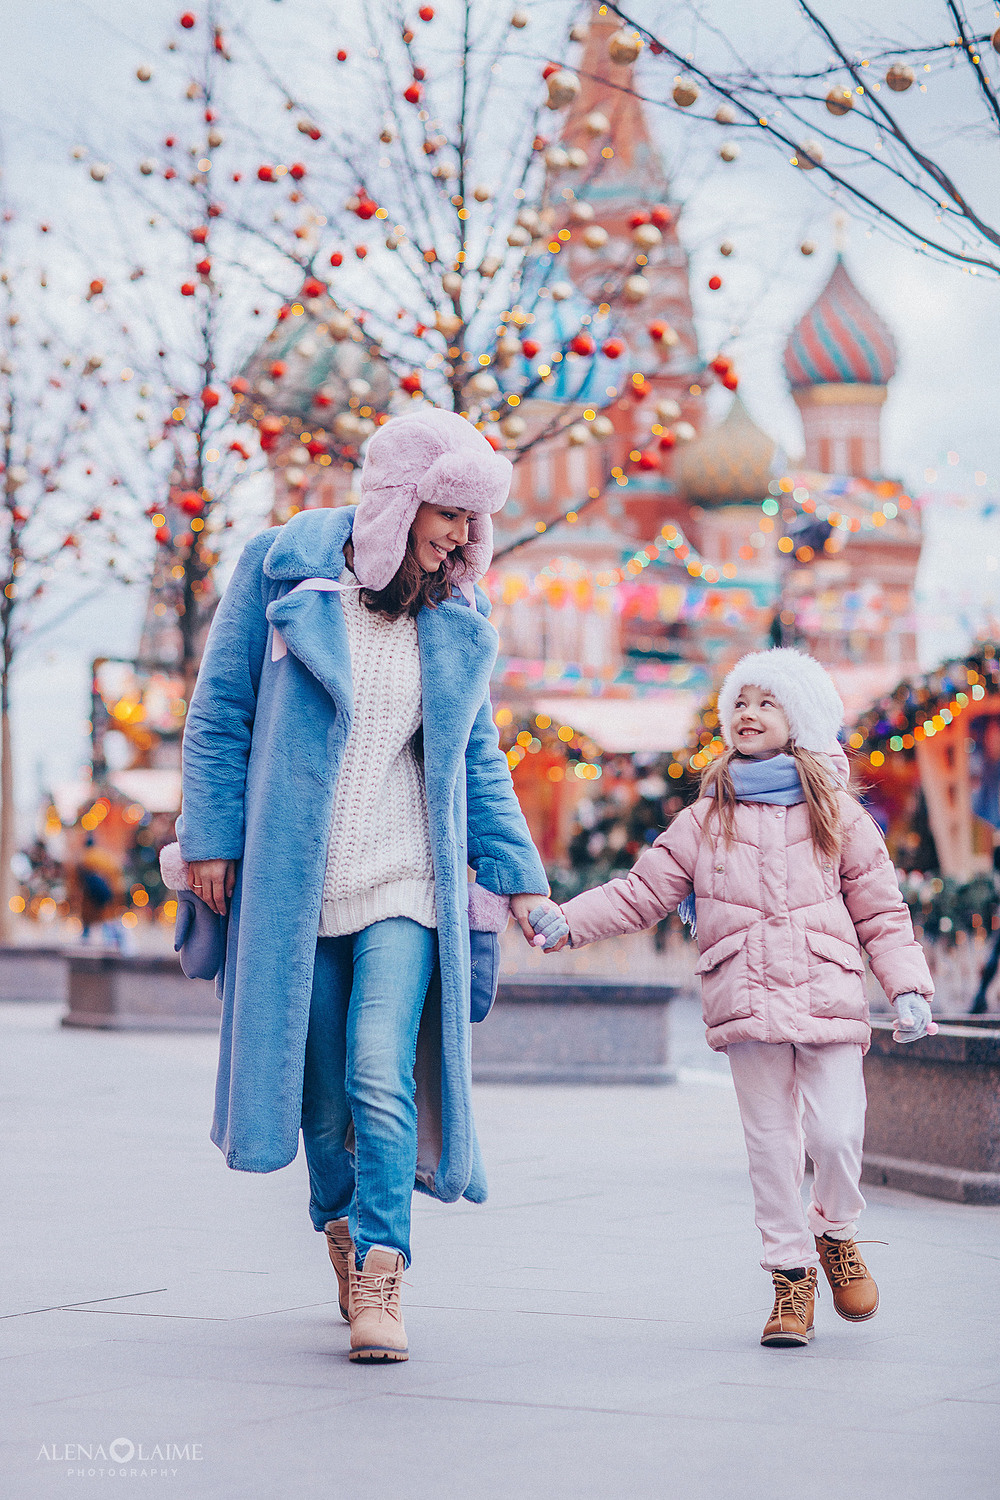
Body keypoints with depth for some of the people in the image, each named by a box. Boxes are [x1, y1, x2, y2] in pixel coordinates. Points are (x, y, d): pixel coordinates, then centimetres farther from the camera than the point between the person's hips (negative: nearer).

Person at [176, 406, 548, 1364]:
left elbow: (477, 757, 15)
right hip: (292, 877, -1)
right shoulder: (284, 569, -1)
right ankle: (344, 1226, 33)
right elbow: (221, 709, 2)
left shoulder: (455, 618, 8)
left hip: (404, 885, 1)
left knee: (381, 1073, -16)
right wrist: (211, 835, -4)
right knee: (318, 1084, 9)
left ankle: (378, 1279, -12)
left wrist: (515, 873, 10)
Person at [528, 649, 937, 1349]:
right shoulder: (704, 821, 13)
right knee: (771, 1142, 1)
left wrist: (908, 988, -1)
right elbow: (642, 892, 10)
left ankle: (836, 1233, 18)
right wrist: (567, 920, -3)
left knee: (836, 1134, -11)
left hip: (828, 996, -1)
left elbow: (881, 912, 10)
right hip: (747, 1002, 1)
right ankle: (792, 1276, 13)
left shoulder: (837, 814, 11)